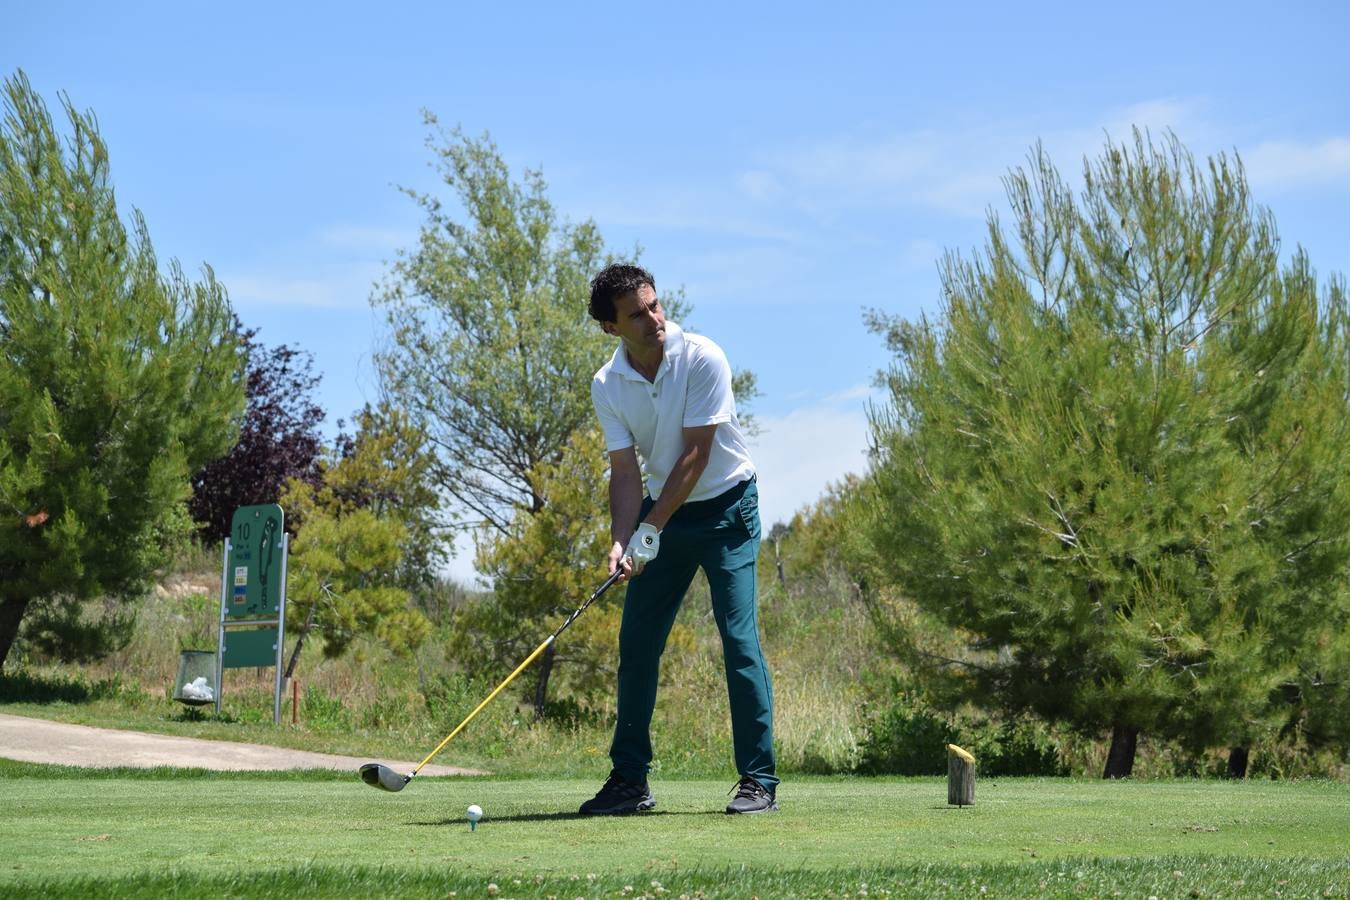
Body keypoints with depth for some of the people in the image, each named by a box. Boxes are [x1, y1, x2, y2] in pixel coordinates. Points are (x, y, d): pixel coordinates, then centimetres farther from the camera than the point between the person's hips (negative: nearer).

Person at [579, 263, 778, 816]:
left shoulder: (702, 360, -20)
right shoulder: (607, 387, -6)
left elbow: (696, 454, -20)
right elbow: (626, 471, -5)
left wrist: (650, 531, -21)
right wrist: (621, 541, -20)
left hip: (726, 505, -5)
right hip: (662, 511, 5)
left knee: (738, 636, -13)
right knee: (635, 642, 2)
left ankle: (759, 780, -9)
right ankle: (630, 780, 12)